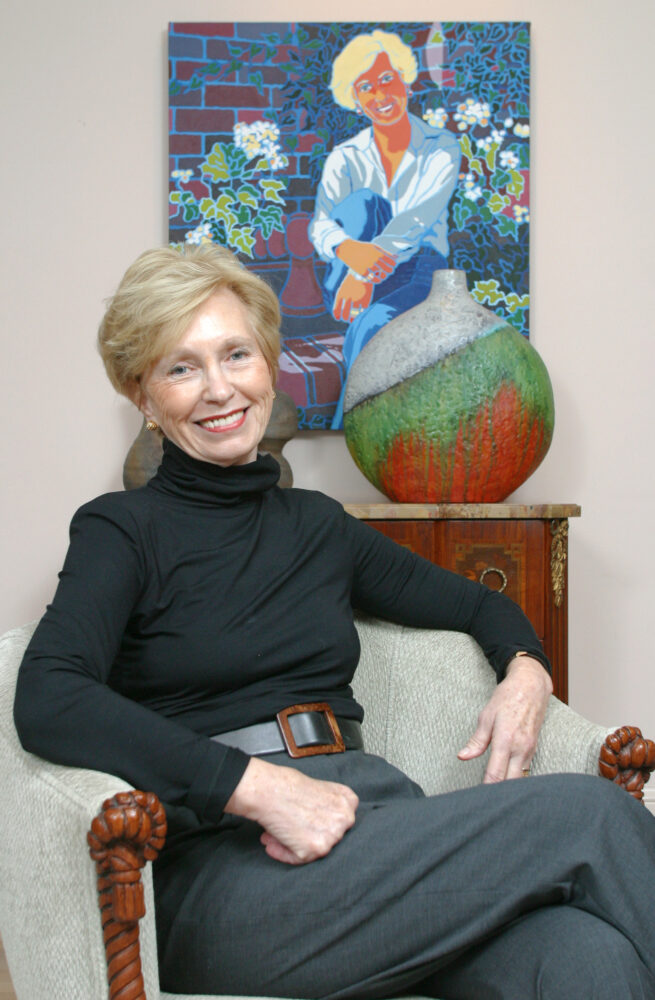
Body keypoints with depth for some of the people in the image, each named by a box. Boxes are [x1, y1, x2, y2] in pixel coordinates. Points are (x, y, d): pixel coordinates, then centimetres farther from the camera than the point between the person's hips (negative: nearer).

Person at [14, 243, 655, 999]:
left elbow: (477, 604, 32)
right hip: (221, 866, -5)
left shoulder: (316, 526, 20)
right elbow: (46, 701, -15)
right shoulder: (122, 530, 4)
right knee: (590, 814, -21)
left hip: (374, 826, 5)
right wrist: (261, 788, -22)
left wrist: (525, 673, 7)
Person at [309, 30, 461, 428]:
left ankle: (345, 428, -39)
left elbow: (420, 216, -20)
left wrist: (367, 269, -38)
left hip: (419, 276, -2)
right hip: (352, 279, 2)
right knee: (362, 201, -28)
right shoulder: (346, 158, 2)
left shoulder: (443, 148, -2)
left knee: (373, 325, -38)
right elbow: (320, 226, -15)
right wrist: (352, 251, -42)